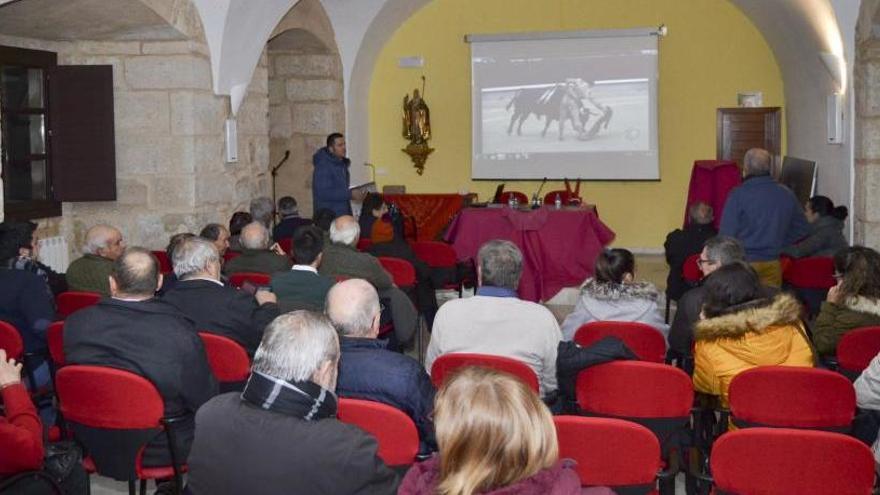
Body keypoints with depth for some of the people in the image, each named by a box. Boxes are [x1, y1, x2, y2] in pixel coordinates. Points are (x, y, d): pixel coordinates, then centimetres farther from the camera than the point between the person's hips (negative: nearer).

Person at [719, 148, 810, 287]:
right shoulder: (786, 194, 4)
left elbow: (726, 233, -10)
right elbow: (802, 228, 14)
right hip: (773, 264, 4)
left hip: (744, 263, -4)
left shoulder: (738, 194, -10)